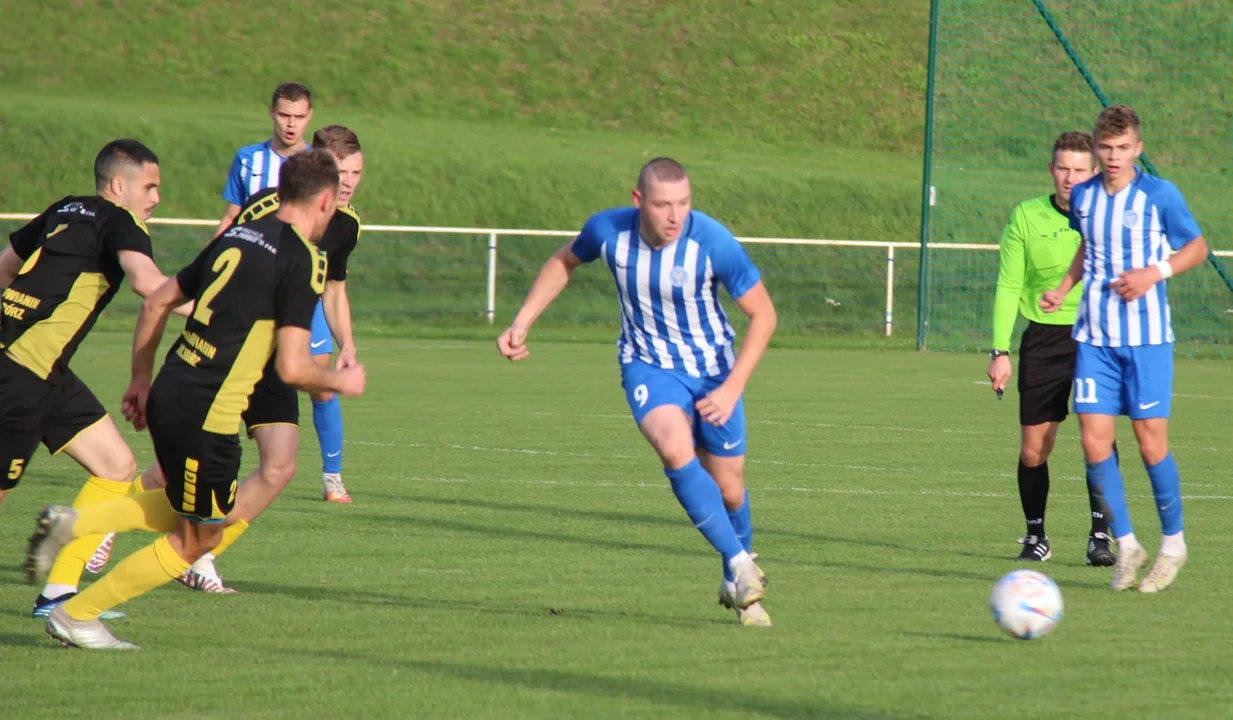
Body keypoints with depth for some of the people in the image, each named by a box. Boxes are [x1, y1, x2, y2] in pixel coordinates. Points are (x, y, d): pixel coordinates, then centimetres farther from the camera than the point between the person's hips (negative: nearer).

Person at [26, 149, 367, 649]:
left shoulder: (237, 236, 13)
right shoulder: (303, 261, -11)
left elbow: (156, 303, 18)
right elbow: (292, 368, -17)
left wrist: (141, 380, 27)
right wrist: (341, 382, 3)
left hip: (169, 396, 8)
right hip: (207, 416, -8)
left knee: (190, 509, 27)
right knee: (199, 538, 10)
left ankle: (72, 523, 13)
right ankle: (76, 616, 12)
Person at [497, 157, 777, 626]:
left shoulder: (713, 242, -24)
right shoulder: (608, 231, -17)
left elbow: (762, 314, -14)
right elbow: (564, 262, 7)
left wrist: (732, 388, -20)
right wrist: (521, 324, 2)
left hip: (713, 368, 0)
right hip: (648, 366, 0)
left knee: (728, 489, 8)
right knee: (676, 450, -30)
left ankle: (737, 588, 36)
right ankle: (742, 566, -22)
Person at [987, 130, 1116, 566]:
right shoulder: (1026, 217, 0)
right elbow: (1008, 286, 1)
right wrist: (1001, 350, -5)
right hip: (1043, 338, 1)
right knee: (1033, 448, 0)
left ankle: (1101, 535, -9)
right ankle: (1036, 536, 18)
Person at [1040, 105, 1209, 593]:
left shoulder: (1159, 195, -5)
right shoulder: (1083, 197, 7)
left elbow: (1197, 247, 5)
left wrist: (1155, 272, -11)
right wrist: (1062, 290, 11)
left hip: (1146, 336, -4)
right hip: (1094, 337, 4)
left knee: (1151, 441, -3)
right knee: (1095, 441, -5)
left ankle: (1173, 544, 15)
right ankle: (1126, 545, 8)